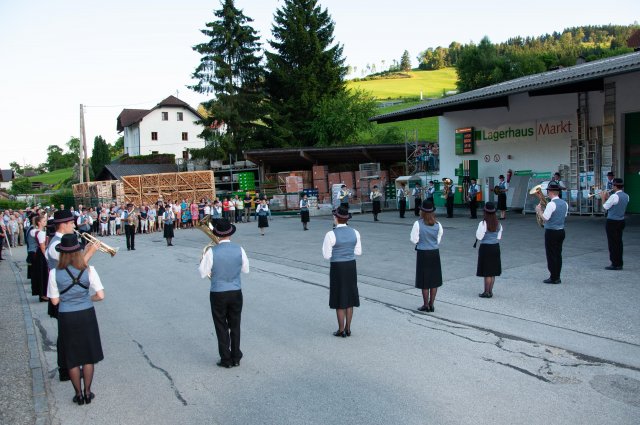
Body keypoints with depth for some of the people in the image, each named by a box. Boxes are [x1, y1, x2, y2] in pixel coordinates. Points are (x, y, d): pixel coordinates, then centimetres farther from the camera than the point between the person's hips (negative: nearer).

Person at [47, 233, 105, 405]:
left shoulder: (54, 273, -11)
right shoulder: (89, 270, -11)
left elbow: (54, 301, -5)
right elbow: (100, 295, -12)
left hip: (66, 318, 0)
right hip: (86, 315, 0)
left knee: (72, 358, 15)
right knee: (88, 355, 16)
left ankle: (79, 394, 25)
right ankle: (87, 392, 24)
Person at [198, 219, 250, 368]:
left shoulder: (212, 252, -15)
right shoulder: (239, 249, -8)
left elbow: (203, 273, -8)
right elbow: (246, 269, 4)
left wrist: (202, 263, 10)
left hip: (218, 294, -2)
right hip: (236, 293, 2)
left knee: (222, 328, 11)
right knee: (235, 326, 15)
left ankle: (226, 360, 18)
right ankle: (236, 358, 24)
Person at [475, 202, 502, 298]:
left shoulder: (483, 224, -17)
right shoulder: (498, 224, 2)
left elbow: (479, 237, -15)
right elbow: (499, 237, 8)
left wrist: (477, 232, 2)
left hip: (485, 248, -6)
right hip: (496, 247, 6)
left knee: (486, 272, 2)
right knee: (493, 271, 14)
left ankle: (487, 292, 8)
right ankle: (490, 291, 22)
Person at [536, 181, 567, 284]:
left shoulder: (551, 204, -19)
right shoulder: (564, 204, 6)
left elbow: (545, 218, -20)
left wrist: (539, 210, -3)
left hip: (551, 232, -8)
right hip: (561, 231, 8)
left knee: (551, 254, 0)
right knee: (558, 254, 12)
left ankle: (553, 278, 4)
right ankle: (557, 277, 18)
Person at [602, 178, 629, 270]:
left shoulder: (614, 196, -20)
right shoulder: (626, 196, 6)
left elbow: (605, 207, -11)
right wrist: (608, 198, 15)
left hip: (612, 222, -8)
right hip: (621, 221, 8)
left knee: (612, 243, -1)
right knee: (619, 242, 13)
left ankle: (615, 264, 3)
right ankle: (619, 264, 18)